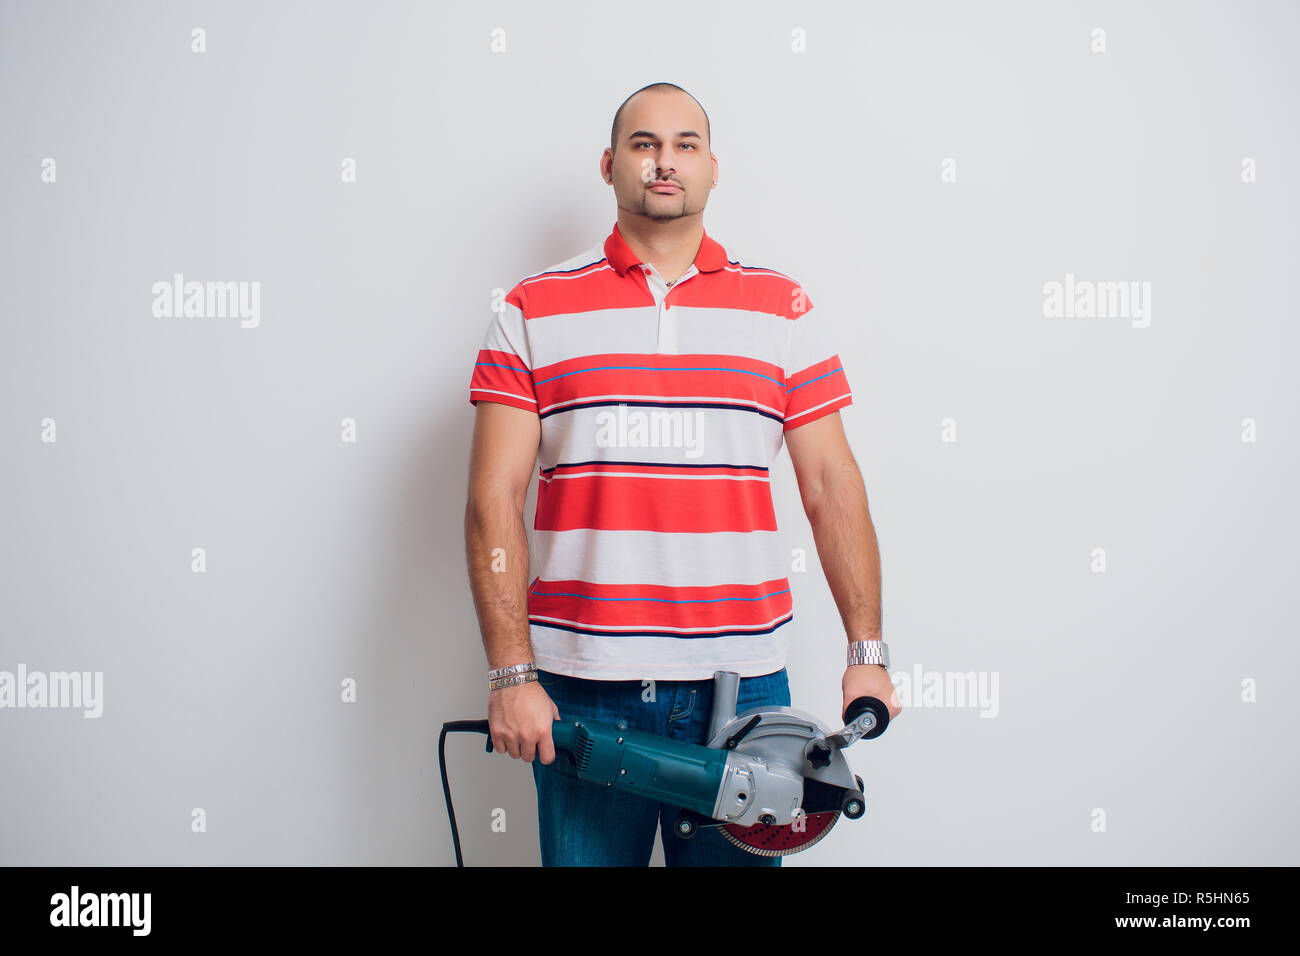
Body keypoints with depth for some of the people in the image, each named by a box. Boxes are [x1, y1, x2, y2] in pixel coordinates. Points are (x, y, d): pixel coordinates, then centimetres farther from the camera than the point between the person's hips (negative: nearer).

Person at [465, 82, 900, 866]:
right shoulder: (534, 311, 4)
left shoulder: (783, 309, 8)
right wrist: (511, 674, -8)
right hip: (580, 685, -1)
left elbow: (832, 487, 6)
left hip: (742, 682, 1)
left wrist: (867, 652, -1)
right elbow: (496, 500, -1)